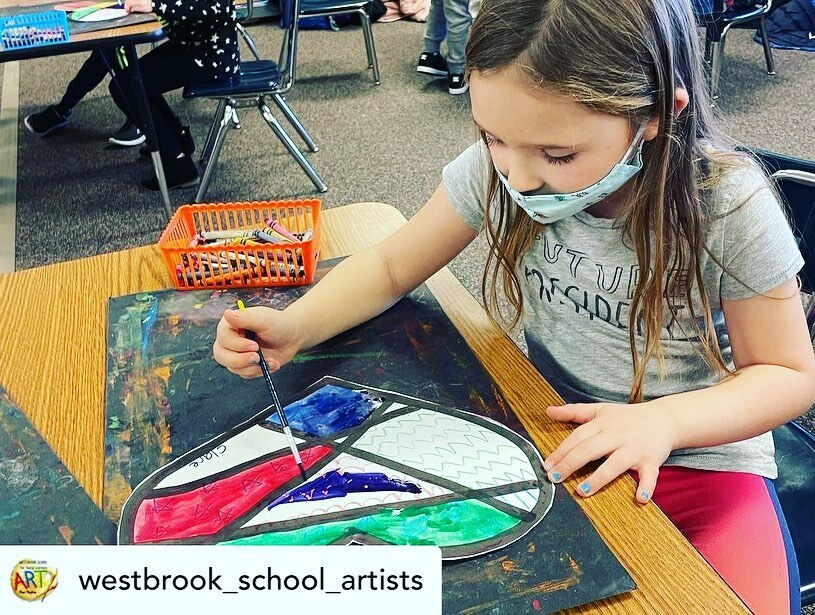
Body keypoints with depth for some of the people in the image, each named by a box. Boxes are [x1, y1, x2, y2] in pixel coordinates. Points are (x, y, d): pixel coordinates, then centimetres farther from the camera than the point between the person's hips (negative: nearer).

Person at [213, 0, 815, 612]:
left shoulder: (729, 205, -22)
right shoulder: (496, 164, -16)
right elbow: (391, 267, -3)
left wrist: (663, 420, -29)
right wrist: (293, 327, -21)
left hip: (698, 454, 0)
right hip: (557, 438, 1)